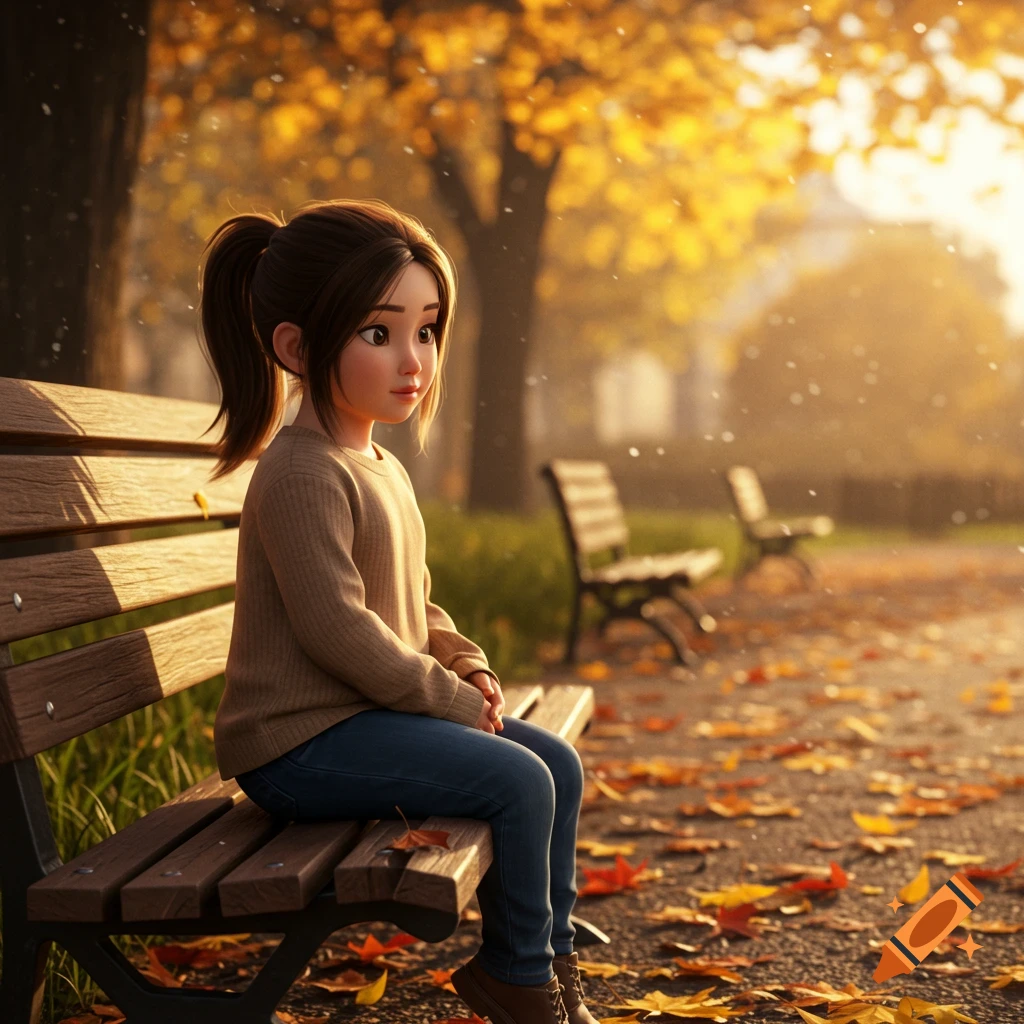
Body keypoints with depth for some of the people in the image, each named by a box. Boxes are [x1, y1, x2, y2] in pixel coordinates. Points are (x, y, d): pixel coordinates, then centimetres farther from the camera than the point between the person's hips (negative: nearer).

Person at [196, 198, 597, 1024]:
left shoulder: (383, 470, 15)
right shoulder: (304, 475, -18)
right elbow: (336, 628, -24)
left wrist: (465, 664, 6)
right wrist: (450, 696, -15)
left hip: (368, 714, 10)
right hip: (302, 741, -10)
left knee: (558, 764, 9)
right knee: (517, 782, -18)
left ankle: (550, 955, 21)